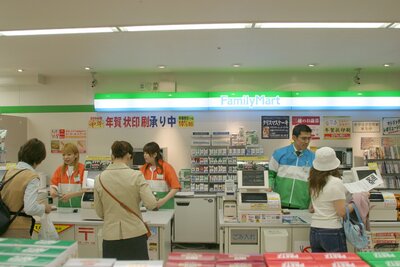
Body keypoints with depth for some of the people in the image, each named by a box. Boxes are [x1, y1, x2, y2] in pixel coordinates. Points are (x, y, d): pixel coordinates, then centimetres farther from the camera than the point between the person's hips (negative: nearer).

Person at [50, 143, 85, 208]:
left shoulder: (82, 169, -5)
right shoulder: (59, 169, 11)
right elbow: (53, 184, 7)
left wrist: (71, 195, -20)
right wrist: (52, 191, -13)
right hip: (63, 203, 3)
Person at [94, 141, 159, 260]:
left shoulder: (99, 178, -2)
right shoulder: (136, 175, -10)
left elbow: (99, 213, 4)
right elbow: (151, 204, -15)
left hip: (110, 236, 2)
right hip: (135, 234, -2)